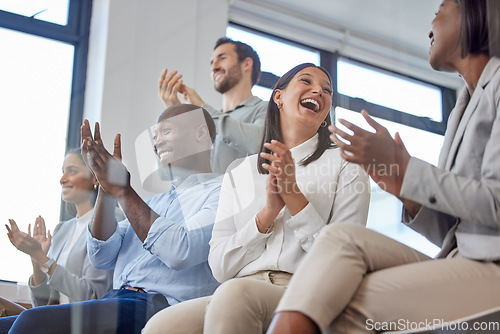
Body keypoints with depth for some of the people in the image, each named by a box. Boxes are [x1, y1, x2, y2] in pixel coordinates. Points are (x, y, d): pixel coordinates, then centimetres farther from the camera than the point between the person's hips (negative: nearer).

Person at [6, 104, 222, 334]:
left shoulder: (220, 192, 3)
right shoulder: (155, 201, 27)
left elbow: (180, 253, -15)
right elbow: (102, 257, 16)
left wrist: (123, 191, -8)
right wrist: (105, 188, 5)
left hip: (159, 306, -7)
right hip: (115, 301, 7)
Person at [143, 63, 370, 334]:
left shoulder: (346, 166, 12)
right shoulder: (239, 173, 19)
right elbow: (220, 268, 9)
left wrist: (294, 195, -6)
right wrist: (269, 212, -5)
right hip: (237, 295, 2)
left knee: (235, 293, -36)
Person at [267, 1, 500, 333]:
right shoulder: (462, 110, 26)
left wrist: (403, 166, -10)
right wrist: (401, 186, 3)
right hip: (460, 265, 7)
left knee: (347, 304, -20)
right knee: (342, 237, -14)